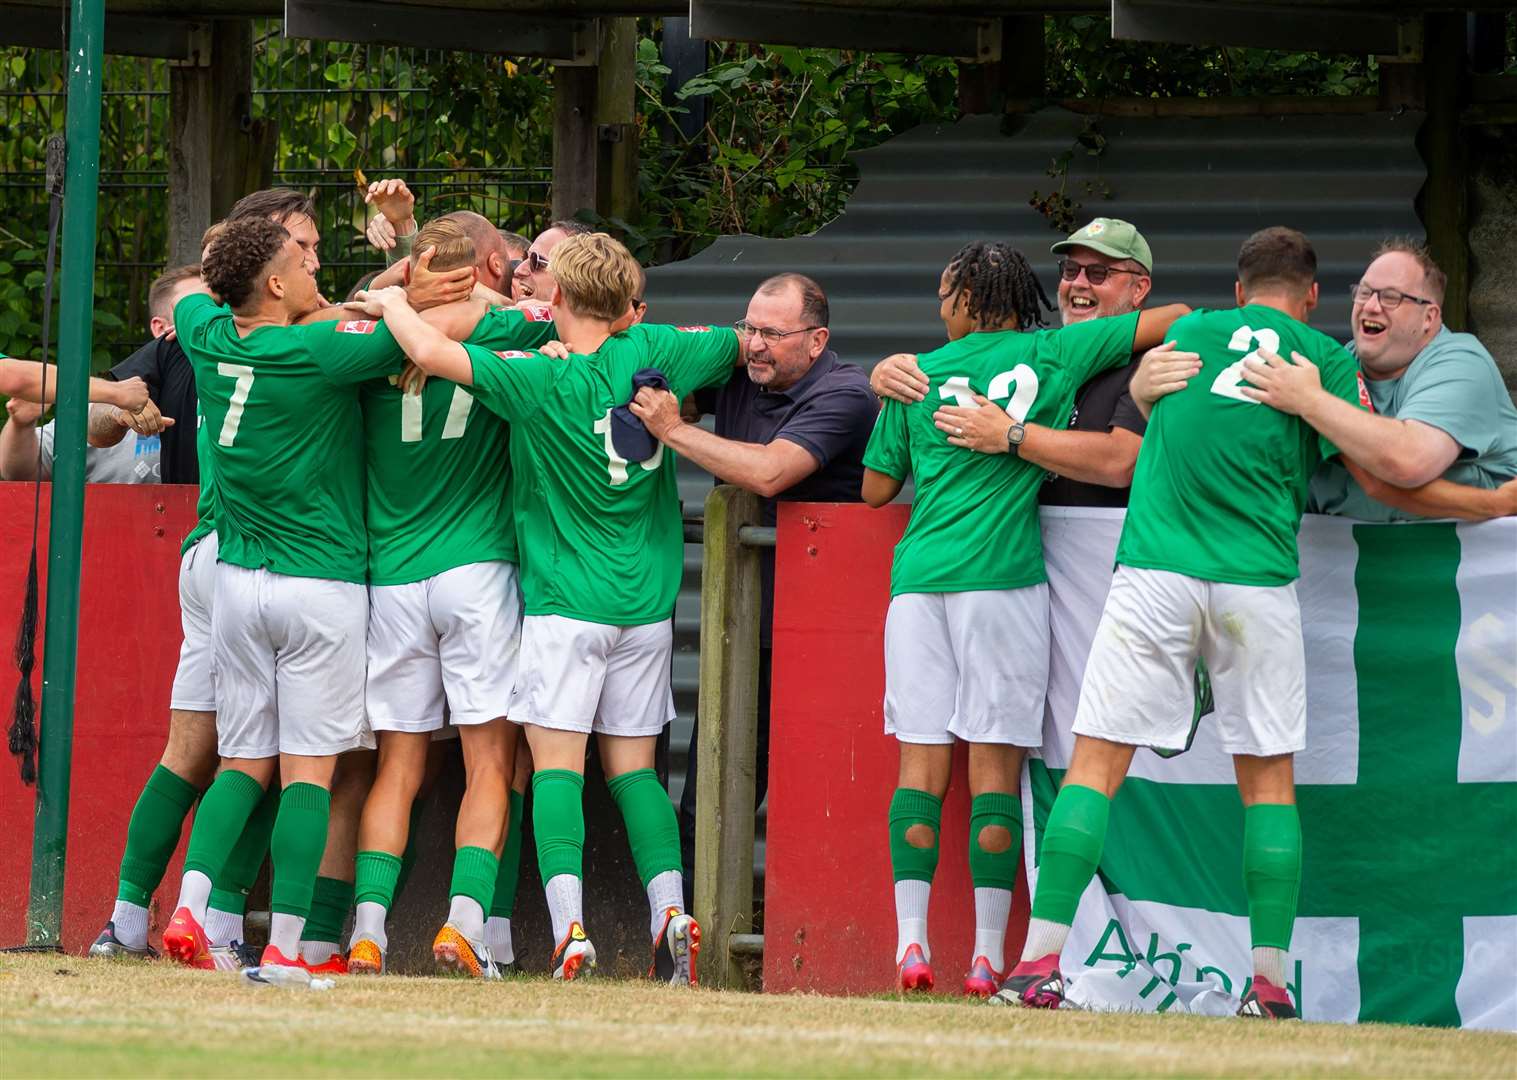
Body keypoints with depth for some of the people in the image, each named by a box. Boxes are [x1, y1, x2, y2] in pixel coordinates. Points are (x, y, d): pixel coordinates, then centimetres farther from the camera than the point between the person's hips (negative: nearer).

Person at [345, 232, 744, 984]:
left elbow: (431, 351, -23)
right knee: (633, 766, 10)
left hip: (564, 601, -5)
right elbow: (739, 344, 17)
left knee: (557, 765, -5)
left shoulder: (540, 380, -13)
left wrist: (391, 302, -2)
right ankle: (669, 910, -7)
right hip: (646, 602, 5)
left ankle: (570, 929, -20)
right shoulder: (651, 354, 0)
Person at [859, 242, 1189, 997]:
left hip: (919, 576, 2)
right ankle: (988, 956, -6)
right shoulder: (1053, 353, 6)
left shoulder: (917, 373, 10)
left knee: (920, 759, 2)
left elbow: (875, 488, 16)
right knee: (995, 764, -2)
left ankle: (912, 942, -7)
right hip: (1003, 577, -2)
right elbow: (1176, 319, 11)